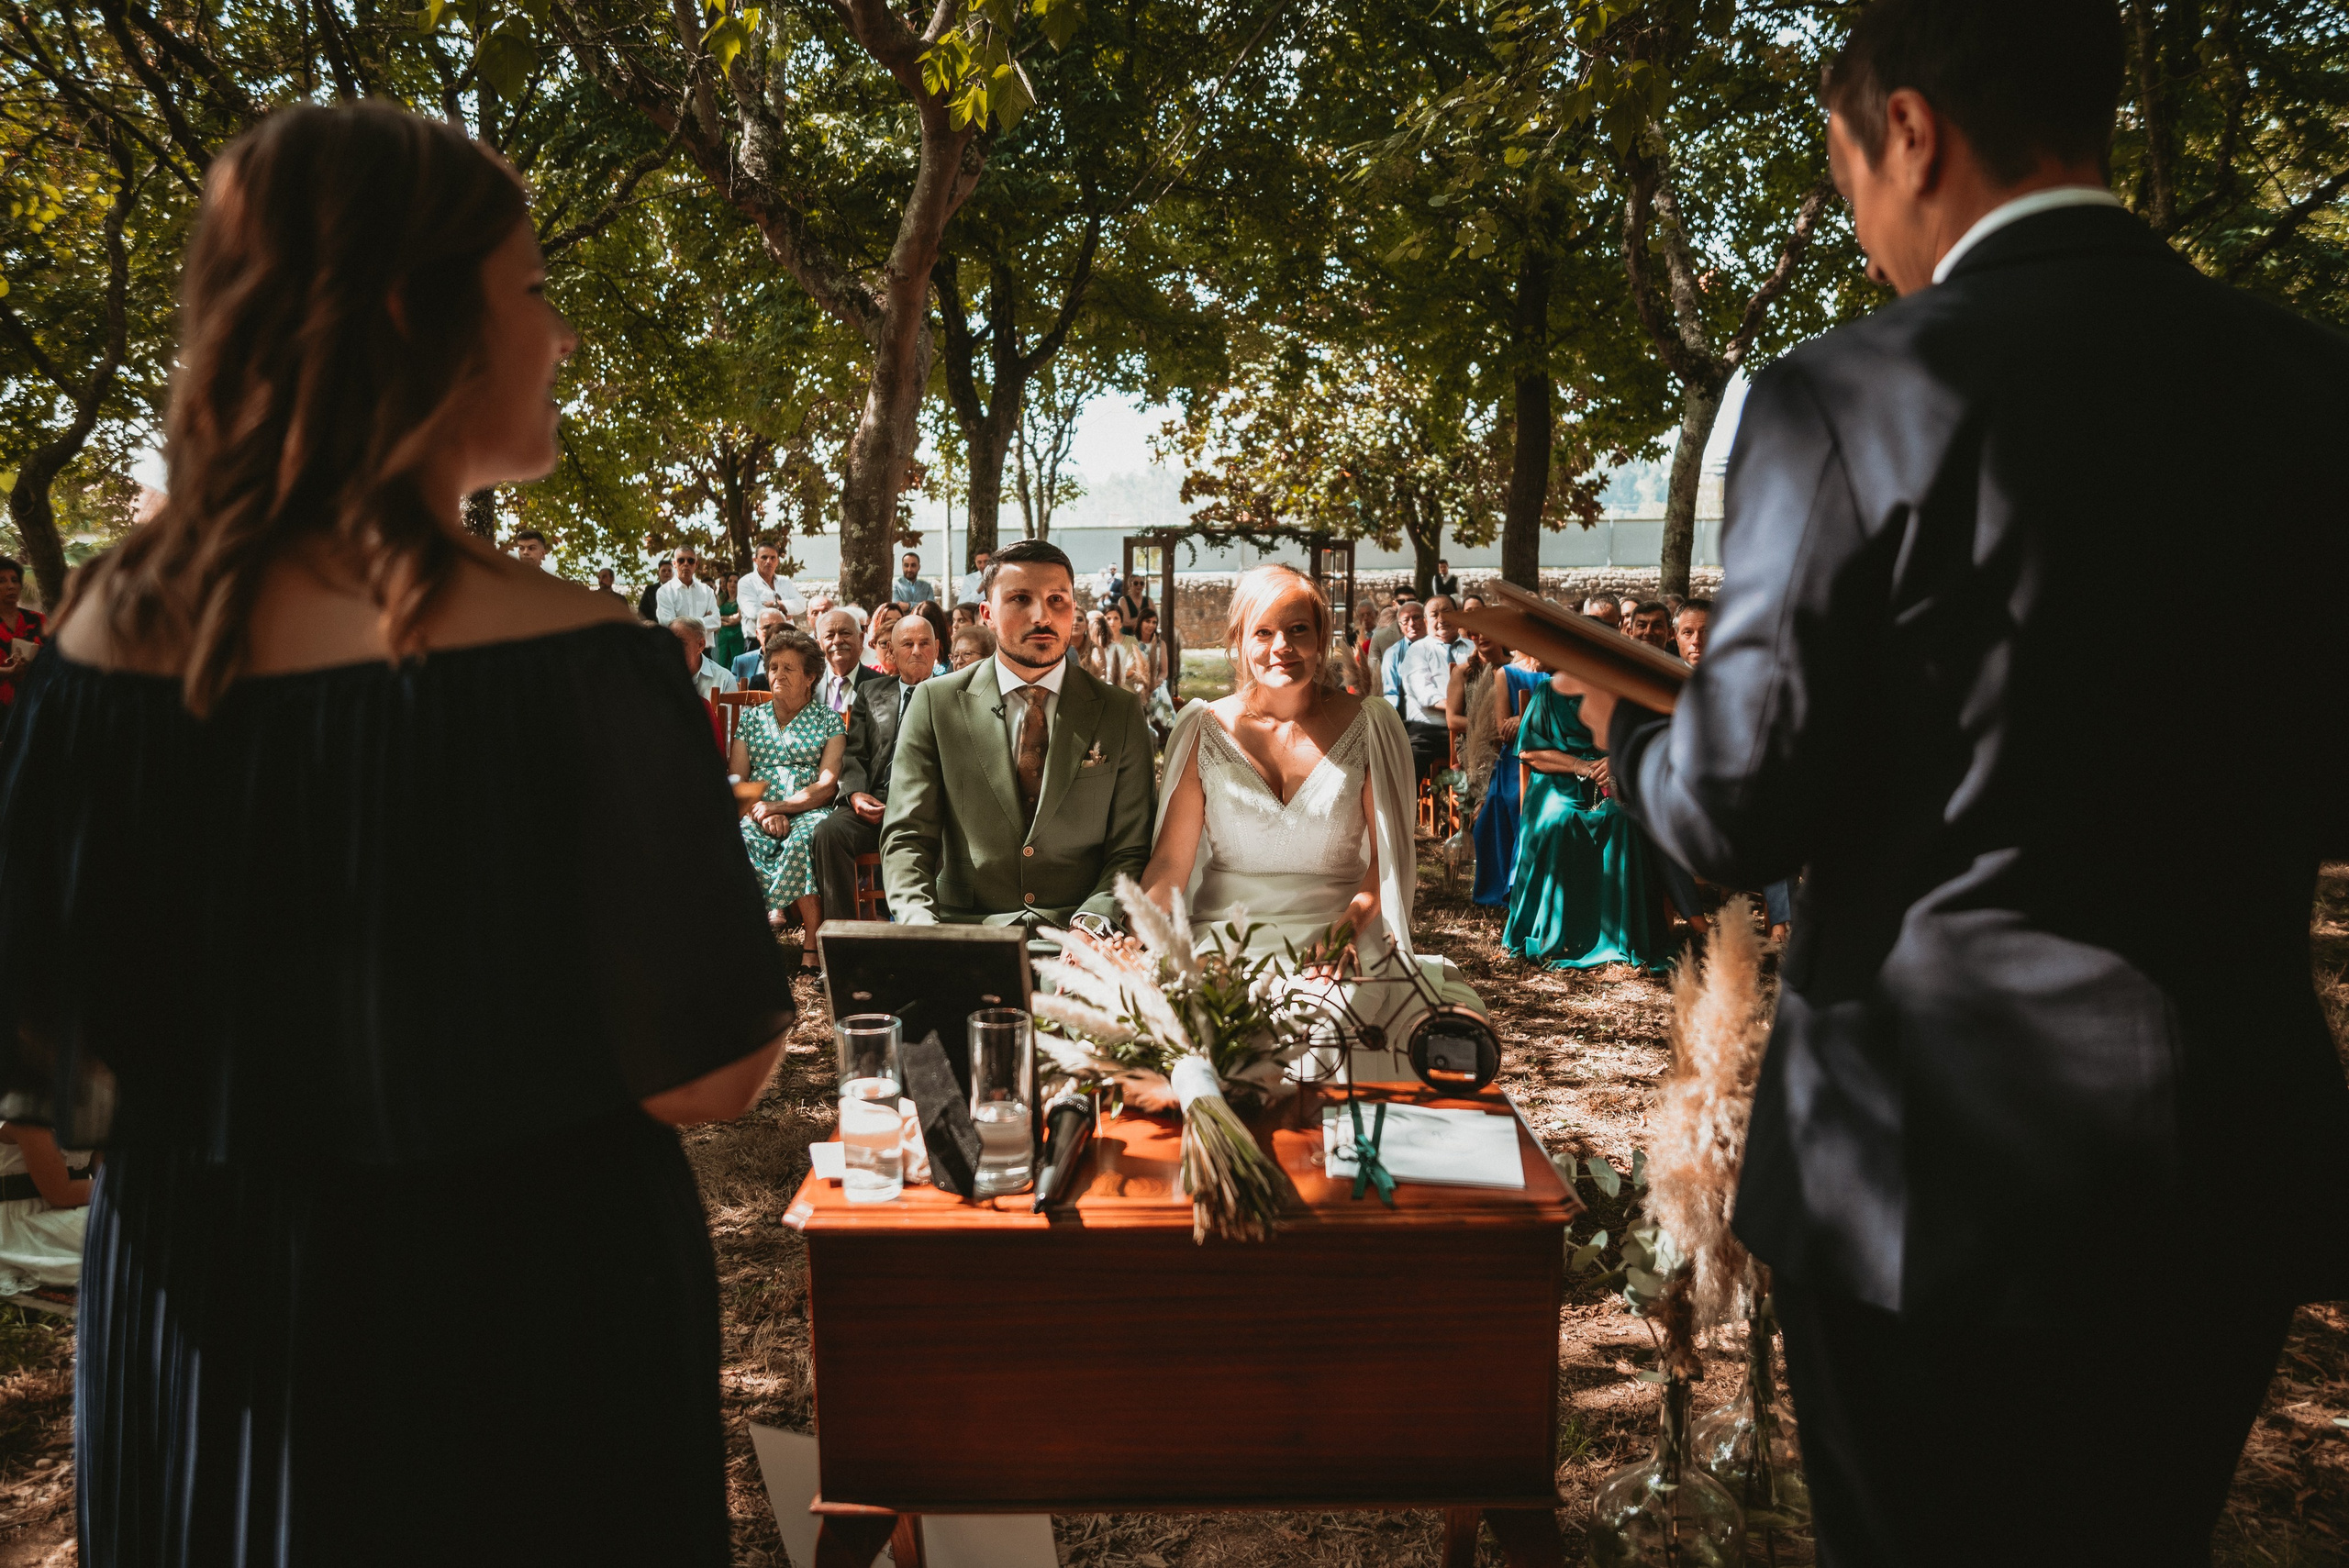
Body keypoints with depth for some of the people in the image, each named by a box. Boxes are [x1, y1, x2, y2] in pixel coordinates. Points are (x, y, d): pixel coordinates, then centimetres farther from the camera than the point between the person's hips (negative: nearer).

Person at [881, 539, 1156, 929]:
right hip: (966, 931, -1)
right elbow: (906, 837, 4)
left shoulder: (1120, 712, 8)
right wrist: (919, 923, -17)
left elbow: (1131, 851, 6)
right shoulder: (935, 702, 7)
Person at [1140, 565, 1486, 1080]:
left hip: (1343, 944, 0)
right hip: (1228, 940, 0)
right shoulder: (1206, 730, 4)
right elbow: (1170, 862, 0)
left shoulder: (1366, 725, 4)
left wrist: (1351, 923, -16)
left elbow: (1387, 855, 3)